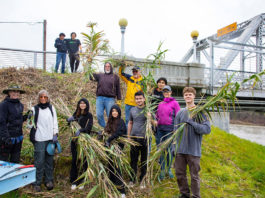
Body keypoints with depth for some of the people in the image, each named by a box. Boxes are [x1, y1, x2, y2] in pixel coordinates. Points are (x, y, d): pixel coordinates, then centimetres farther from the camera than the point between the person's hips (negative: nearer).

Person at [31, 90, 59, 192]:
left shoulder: (51, 108, 10)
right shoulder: (34, 109, 2)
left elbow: (55, 122, 10)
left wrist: (55, 134, 3)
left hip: (50, 138, 3)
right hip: (39, 139, -2)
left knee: (49, 160, 7)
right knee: (39, 161, -2)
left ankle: (49, 181, 18)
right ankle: (37, 183, 11)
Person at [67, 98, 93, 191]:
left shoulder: (89, 115, -4)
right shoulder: (76, 114, 9)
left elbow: (89, 127, -17)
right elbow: (69, 121, 12)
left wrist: (80, 130, -33)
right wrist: (69, 119, -10)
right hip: (75, 140, 3)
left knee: (84, 161, 3)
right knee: (74, 160, 5)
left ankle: (81, 181, 18)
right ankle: (74, 182, 17)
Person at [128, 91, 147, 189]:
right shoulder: (132, 109, 9)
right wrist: (128, 136, 14)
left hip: (144, 138, -3)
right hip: (134, 138, 3)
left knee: (144, 160, 8)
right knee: (133, 160, 10)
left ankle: (142, 180, 22)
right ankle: (133, 179, 24)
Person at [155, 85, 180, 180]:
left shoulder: (174, 103, 2)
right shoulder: (160, 104, 16)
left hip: (169, 128, -4)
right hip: (160, 128, 4)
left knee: (169, 149, 1)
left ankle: (169, 169, 19)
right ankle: (162, 170, 15)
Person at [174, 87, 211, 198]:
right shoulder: (180, 112, 8)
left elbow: (207, 129, -13)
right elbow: (176, 131, 8)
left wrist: (191, 122, -21)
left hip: (194, 150, -3)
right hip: (180, 150, 4)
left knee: (194, 176, 8)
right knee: (180, 174, 13)